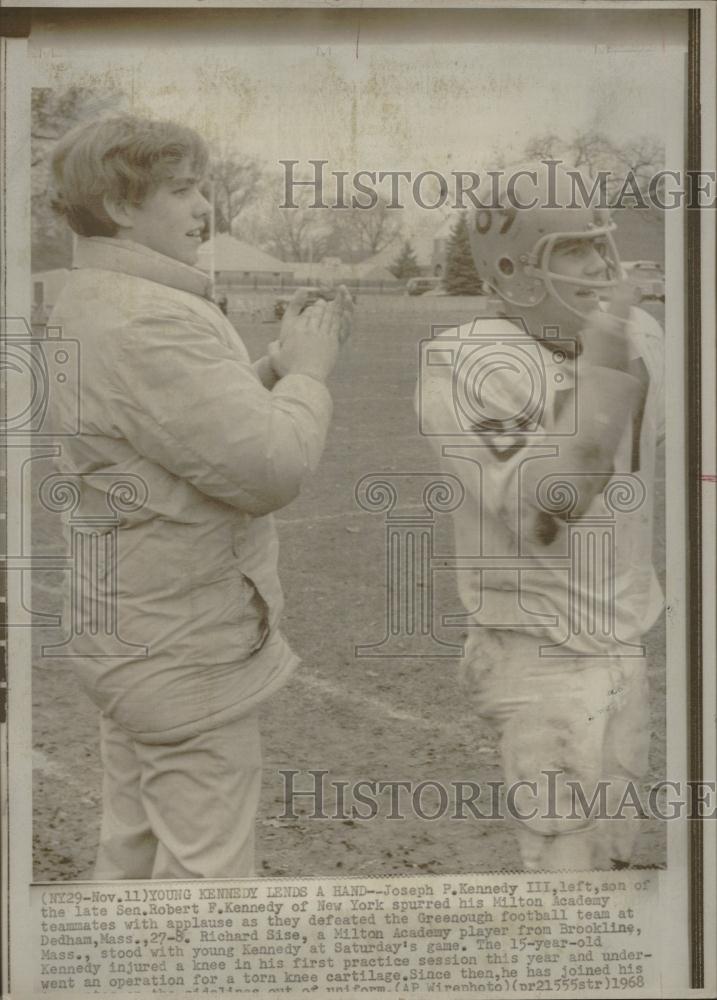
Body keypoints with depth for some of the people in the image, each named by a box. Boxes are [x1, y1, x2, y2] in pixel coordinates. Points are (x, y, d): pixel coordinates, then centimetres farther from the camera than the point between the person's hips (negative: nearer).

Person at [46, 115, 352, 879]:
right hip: (186, 649, -10)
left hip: (128, 634, 10)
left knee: (132, 850, 21)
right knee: (204, 867, 2)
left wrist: (280, 363, 2)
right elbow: (271, 467, -27)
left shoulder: (85, 304, 11)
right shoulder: (150, 321, -24)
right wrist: (308, 369, -11)